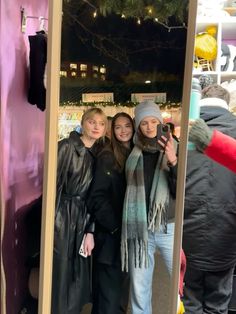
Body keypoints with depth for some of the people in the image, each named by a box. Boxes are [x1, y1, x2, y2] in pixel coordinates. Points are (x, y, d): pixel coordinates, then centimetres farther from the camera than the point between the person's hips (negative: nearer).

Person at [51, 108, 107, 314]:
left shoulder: (100, 154, 8)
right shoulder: (67, 146, -7)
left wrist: (90, 231, 1)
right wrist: (51, 221, -16)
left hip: (83, 219, 5)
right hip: (62, 217, -5)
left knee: (78, 278, 11)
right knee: (60, 275, 1)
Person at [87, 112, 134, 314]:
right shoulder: (107, 157, -8)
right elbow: (97, 197, -13)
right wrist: (115, 225, -15)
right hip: (110, 233, -6)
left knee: (122, 288, 16)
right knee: (109, 289, 0)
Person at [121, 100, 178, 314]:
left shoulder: (174, 150, 0)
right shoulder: (133, 154, 5)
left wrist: (173, 162, -23)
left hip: (169, 228, -2)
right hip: (139, 228, 2)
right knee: (139, 288, 11)